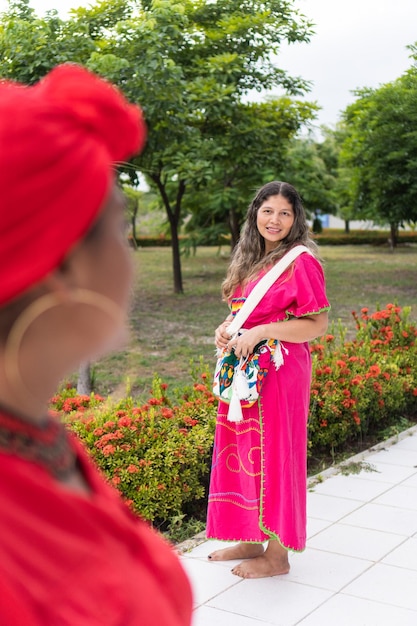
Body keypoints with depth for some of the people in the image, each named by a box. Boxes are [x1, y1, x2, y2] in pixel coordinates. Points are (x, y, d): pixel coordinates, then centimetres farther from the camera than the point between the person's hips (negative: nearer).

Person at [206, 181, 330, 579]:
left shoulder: (301, 262, -11)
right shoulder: (251, 260, 12)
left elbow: (317, 325, -14)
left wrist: (259, 332, -21)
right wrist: (227, 328, 0)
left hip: (280, 371, -8)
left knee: (274, 454, 1)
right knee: (243, 452, 12)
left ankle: (277, 553, 16)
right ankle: (251, 540, 27)